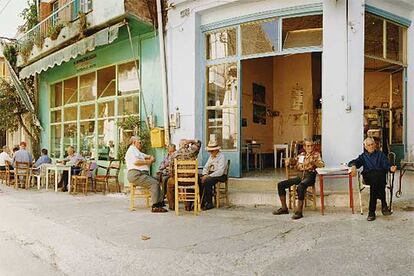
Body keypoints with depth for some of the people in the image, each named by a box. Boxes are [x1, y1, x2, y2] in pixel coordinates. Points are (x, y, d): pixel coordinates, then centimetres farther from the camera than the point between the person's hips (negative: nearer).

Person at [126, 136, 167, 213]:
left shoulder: (138, 152, 31)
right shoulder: (131, 150, -1)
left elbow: (150, 157, 30)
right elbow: (136, 162, -18)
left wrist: (151, 158, 5)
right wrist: (147, 162, -5)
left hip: (142, 174, 10)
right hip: (135, 174, -10)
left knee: (157, 182, 1)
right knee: (154, 183, -21)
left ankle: (160, 202, -5)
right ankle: (155, 206, -23)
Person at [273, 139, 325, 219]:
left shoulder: (316, 154, 5)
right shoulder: (301, 155, 19)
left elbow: (322, 165, -9)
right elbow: (293, 162, 27)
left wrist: (313, 161, -26)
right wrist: (288, 161, 4)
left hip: (309, 176, -6)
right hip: (299, 176, 6)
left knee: (300, 186, -39)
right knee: (280, 184, -6)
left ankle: (299, 211, -30)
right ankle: (284, 208, 3)